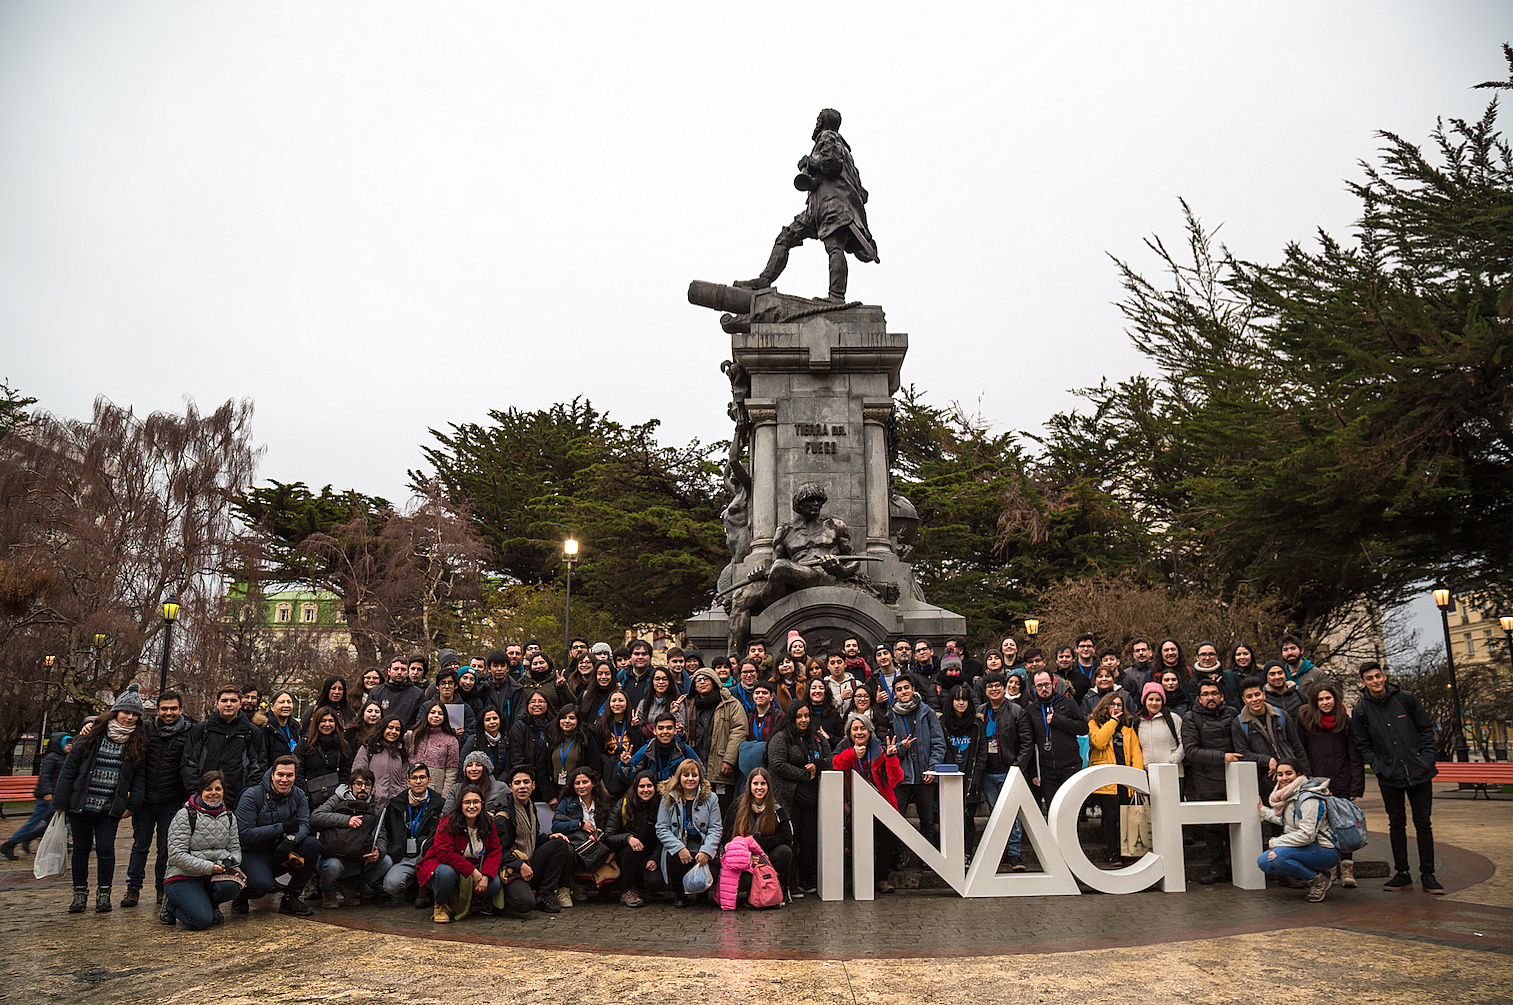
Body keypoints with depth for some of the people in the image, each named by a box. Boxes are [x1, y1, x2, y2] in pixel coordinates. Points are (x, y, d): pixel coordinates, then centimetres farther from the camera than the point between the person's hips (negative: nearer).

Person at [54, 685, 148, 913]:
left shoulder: (138, 742, 1)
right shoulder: (92, 735, -3)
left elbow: (140, 776, 4)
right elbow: (69, 768, -1)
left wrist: (133, 805, -3)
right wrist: (60, 801, -3)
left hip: (110, 809, 0)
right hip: (80, 806, 0)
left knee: (106, 850, -1)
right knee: (81, 849, 10)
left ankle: (103, 894, 14)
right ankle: (80, 893, 24)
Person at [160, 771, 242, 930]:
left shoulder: (229, 816, 9)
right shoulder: (185, 815, -8)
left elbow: (235, 848, 13)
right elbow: (176, 855, -15)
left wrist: (231, 862, -12)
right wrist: (209, 867, -22)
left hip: (214, 875, 4)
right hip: (183, 877, -4)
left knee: (232, 885, -32)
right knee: (201, 920, -26)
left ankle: (211, 905, 3)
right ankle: (171, 905, 7)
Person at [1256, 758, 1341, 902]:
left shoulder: (1309, 799, -22)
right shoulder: (1289, 795, 7)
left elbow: (1306, 835, -26)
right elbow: (1287, 821, 24)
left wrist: (1276, 842, -17)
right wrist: (1264, 811, 25)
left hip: (1326, 851, -10)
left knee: (1277, 856, -30)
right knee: (1264, 862, 2)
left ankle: (1318, 880, -9)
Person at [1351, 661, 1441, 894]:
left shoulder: (1406, 699, -1)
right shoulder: (1361, 710, 0)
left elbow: (1426, 729, 5)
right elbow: (1362, 743, 6)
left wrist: (1427, 759, -4)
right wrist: (1377, 766, -5)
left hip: (1419, 772, 0)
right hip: (1389, 777, 1)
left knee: (1423, 823, 3)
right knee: (1396, 824, 6)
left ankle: (1427, 875, 11)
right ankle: (1402, 875, 13)